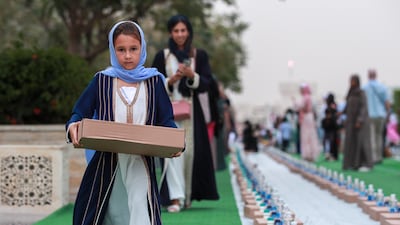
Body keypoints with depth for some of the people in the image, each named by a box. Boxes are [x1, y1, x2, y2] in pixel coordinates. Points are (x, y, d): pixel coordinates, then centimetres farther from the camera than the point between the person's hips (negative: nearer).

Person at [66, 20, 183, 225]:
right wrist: (73, 126, -21)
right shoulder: (102, 80, 5)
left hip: (140, 168, -1)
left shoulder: (153, 81, 6)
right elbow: (79, 114, 3)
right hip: (106, 168, 1)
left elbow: (166, 121, 5)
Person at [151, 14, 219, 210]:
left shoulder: (199, 55, 8)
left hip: (192, 110, 1)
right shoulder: (162, 56, 7)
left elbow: (206, 84, 3)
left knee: (190, 151, -1)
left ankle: (188, 195, 11)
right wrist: (170, 81, -13)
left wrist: (191, 75, -15)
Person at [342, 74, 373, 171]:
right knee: (351, 142, 5)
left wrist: (359, 120, -21)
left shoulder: (361, 93, -9)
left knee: (361, 141, -9)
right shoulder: (351, 93, 12)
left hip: (359, 120, -8)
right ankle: (354, 163, 10)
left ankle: (366, 164, -5)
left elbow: (364, 107, -15)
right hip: (351, 120, 8)